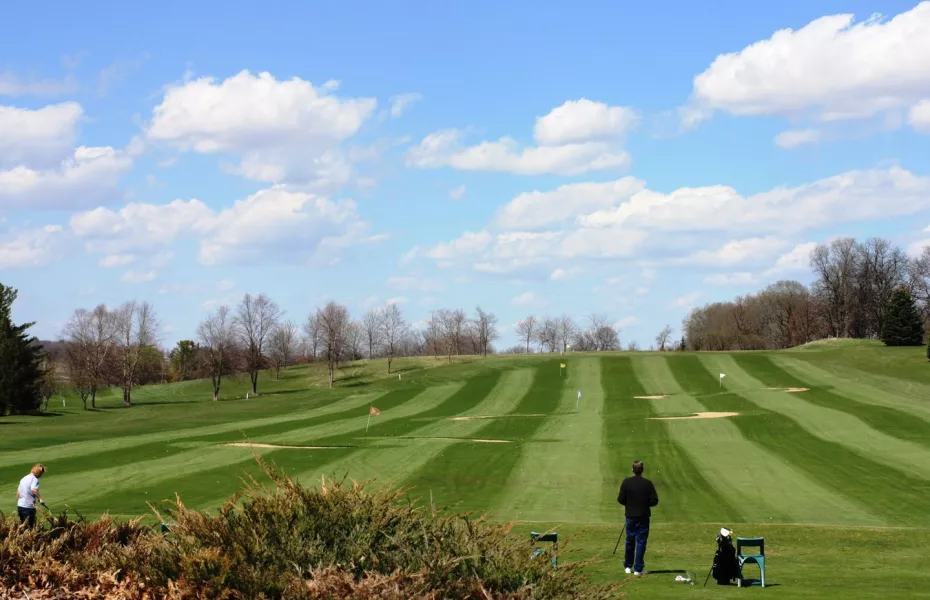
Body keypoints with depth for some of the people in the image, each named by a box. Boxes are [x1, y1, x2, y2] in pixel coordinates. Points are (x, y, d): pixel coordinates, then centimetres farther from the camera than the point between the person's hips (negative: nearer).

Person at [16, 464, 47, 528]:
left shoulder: (24, 479, 15)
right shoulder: (34, 479, -10)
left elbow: (18, 492, 19)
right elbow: (34, 490, -28)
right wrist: (40, 499, -23)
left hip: (20, 506, 8)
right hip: (28, 506, -8)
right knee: (30, 527, -4)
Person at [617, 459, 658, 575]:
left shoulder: (626, 482, -8)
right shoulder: (647, 483, -10)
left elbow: (620, 499, -7)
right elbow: (654, 501, -9)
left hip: (630, 516, 2)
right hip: (643, 517, -2)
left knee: (630, 541, 15)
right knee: (641, 542, 3)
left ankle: (628, 566, 24)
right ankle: (638, 568, 1)